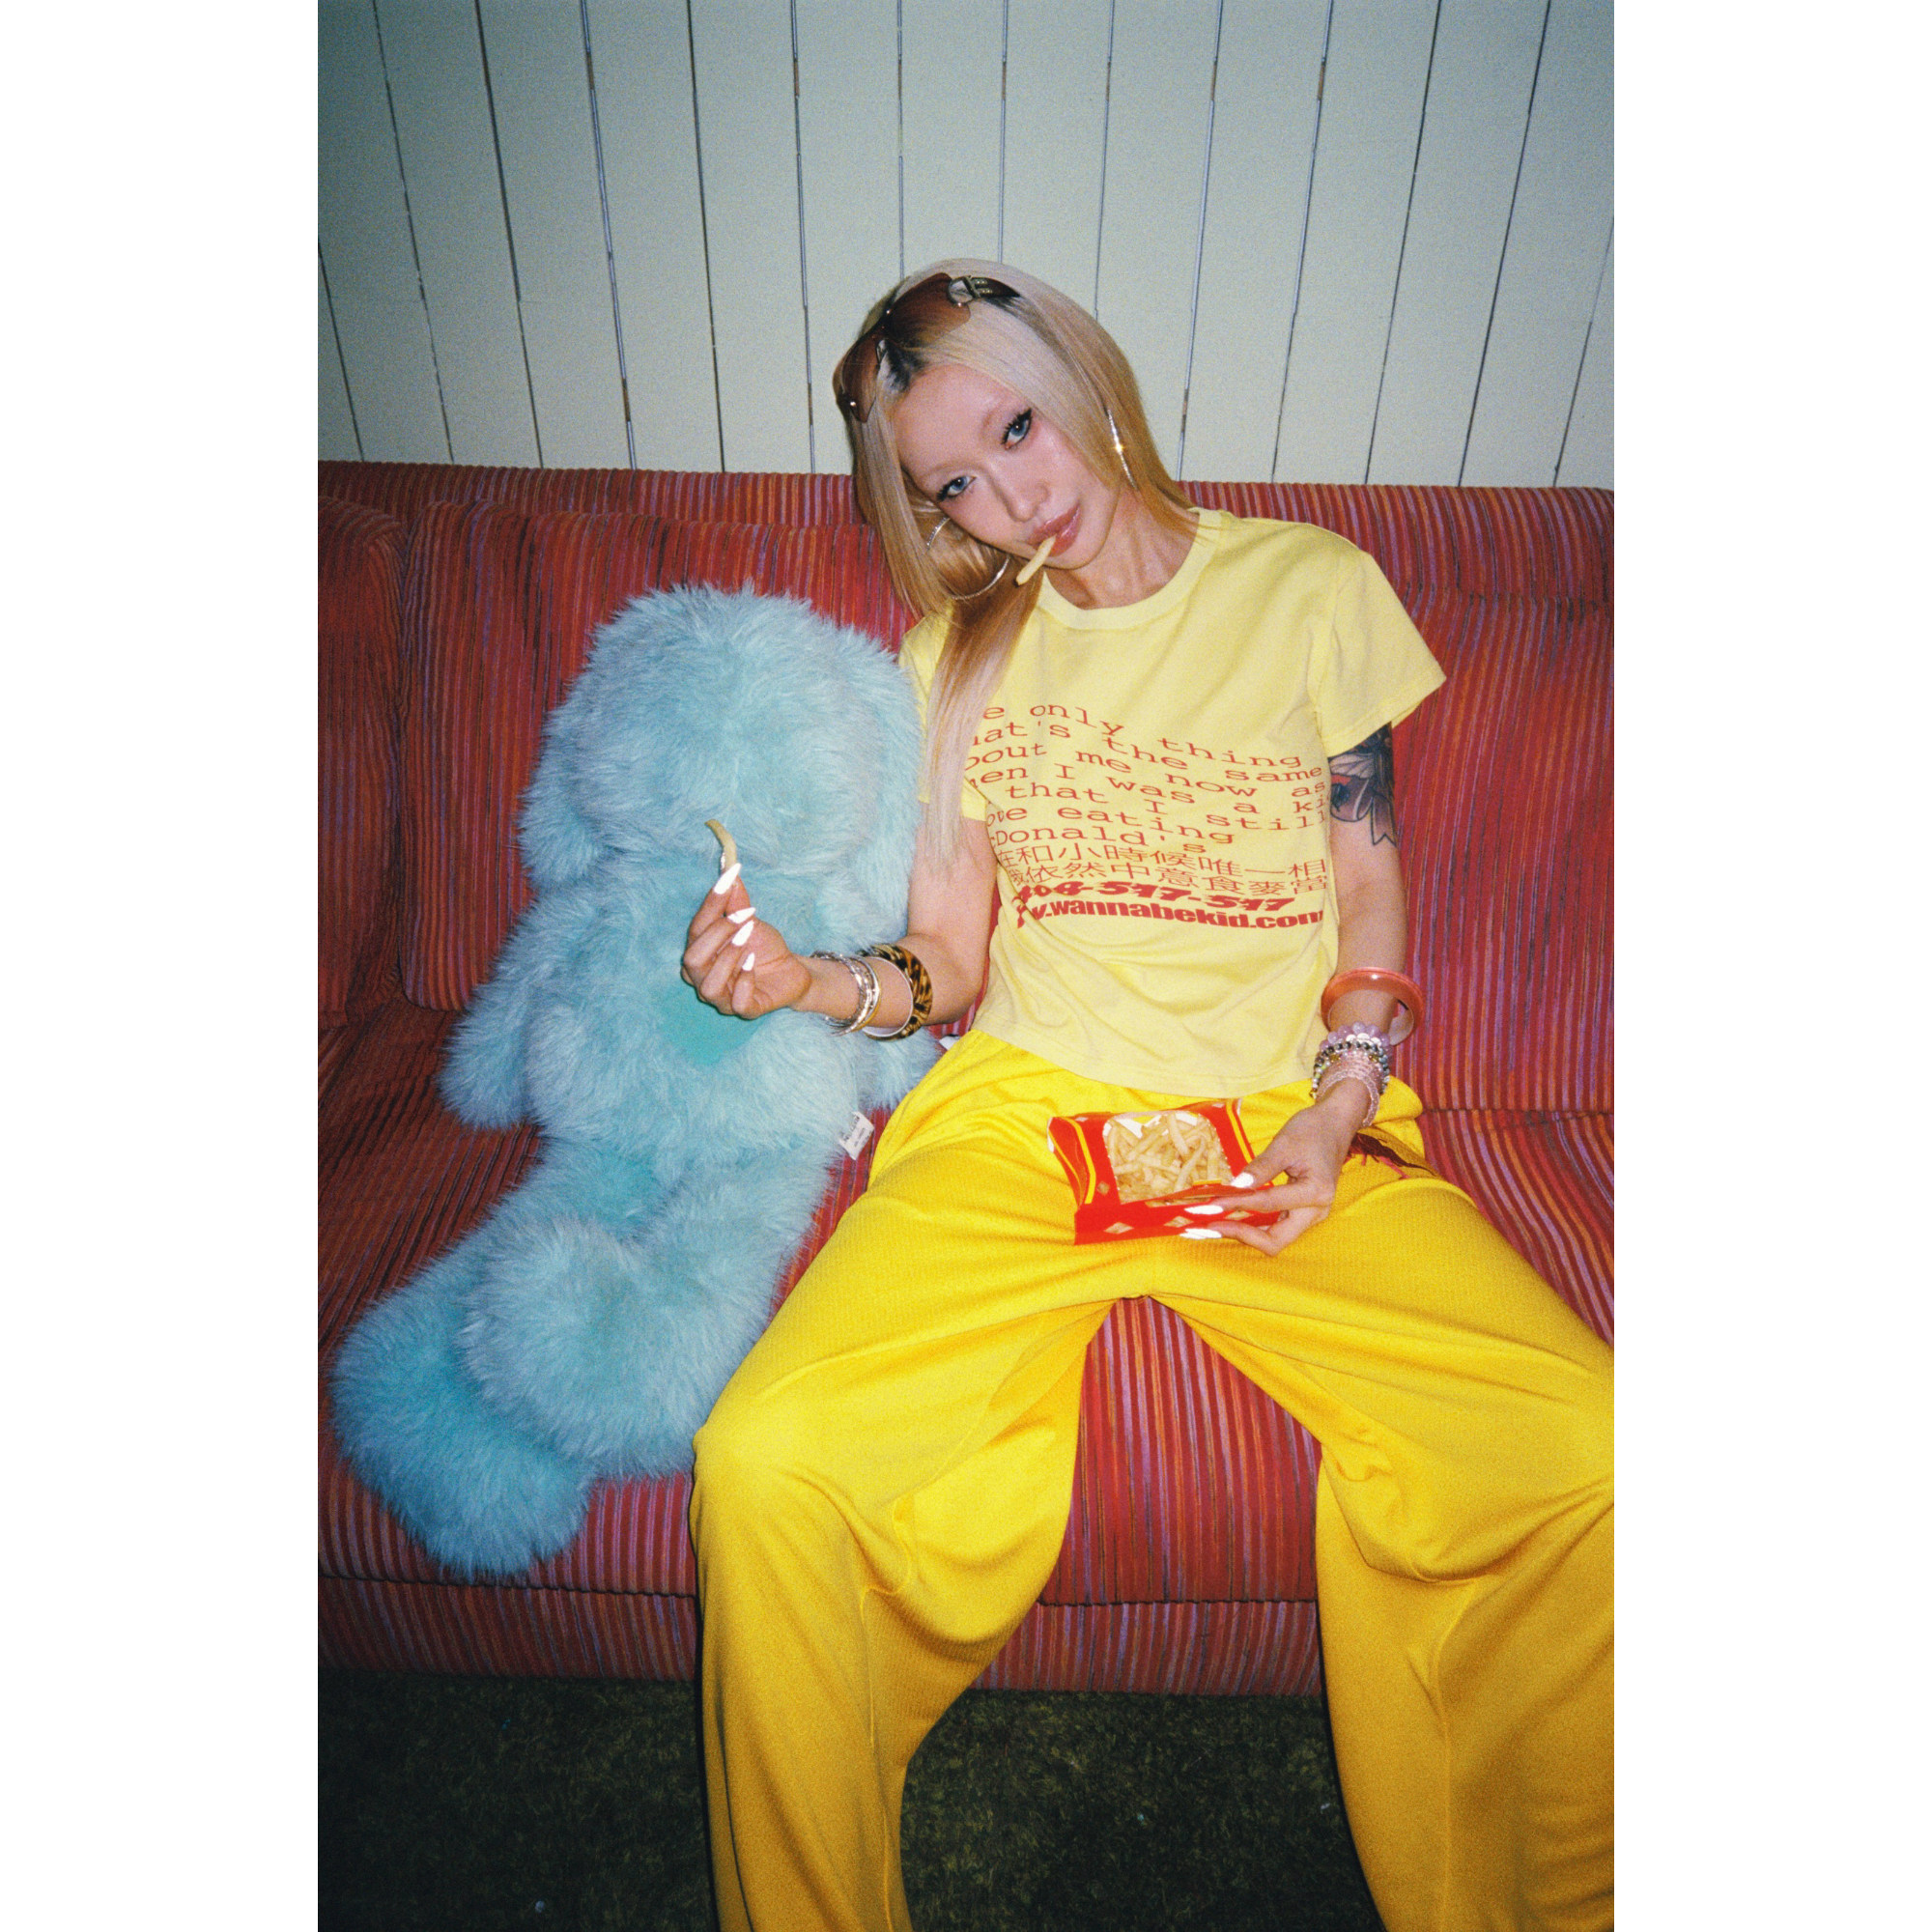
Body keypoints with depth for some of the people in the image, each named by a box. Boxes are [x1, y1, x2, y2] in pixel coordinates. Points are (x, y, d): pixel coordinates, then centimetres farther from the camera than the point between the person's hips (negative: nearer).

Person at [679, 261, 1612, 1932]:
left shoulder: (1314, 587, 8)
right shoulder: (961, 651, 12)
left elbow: (1371, 891, 9)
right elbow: (947, 966, 9)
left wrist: (1339, 1108, -6)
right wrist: (809, 980, -12)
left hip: (1287, 1120, 0)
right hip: (1022, 1111, 1)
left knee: (1581, 1453, -22)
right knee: (765, 1461, -23)